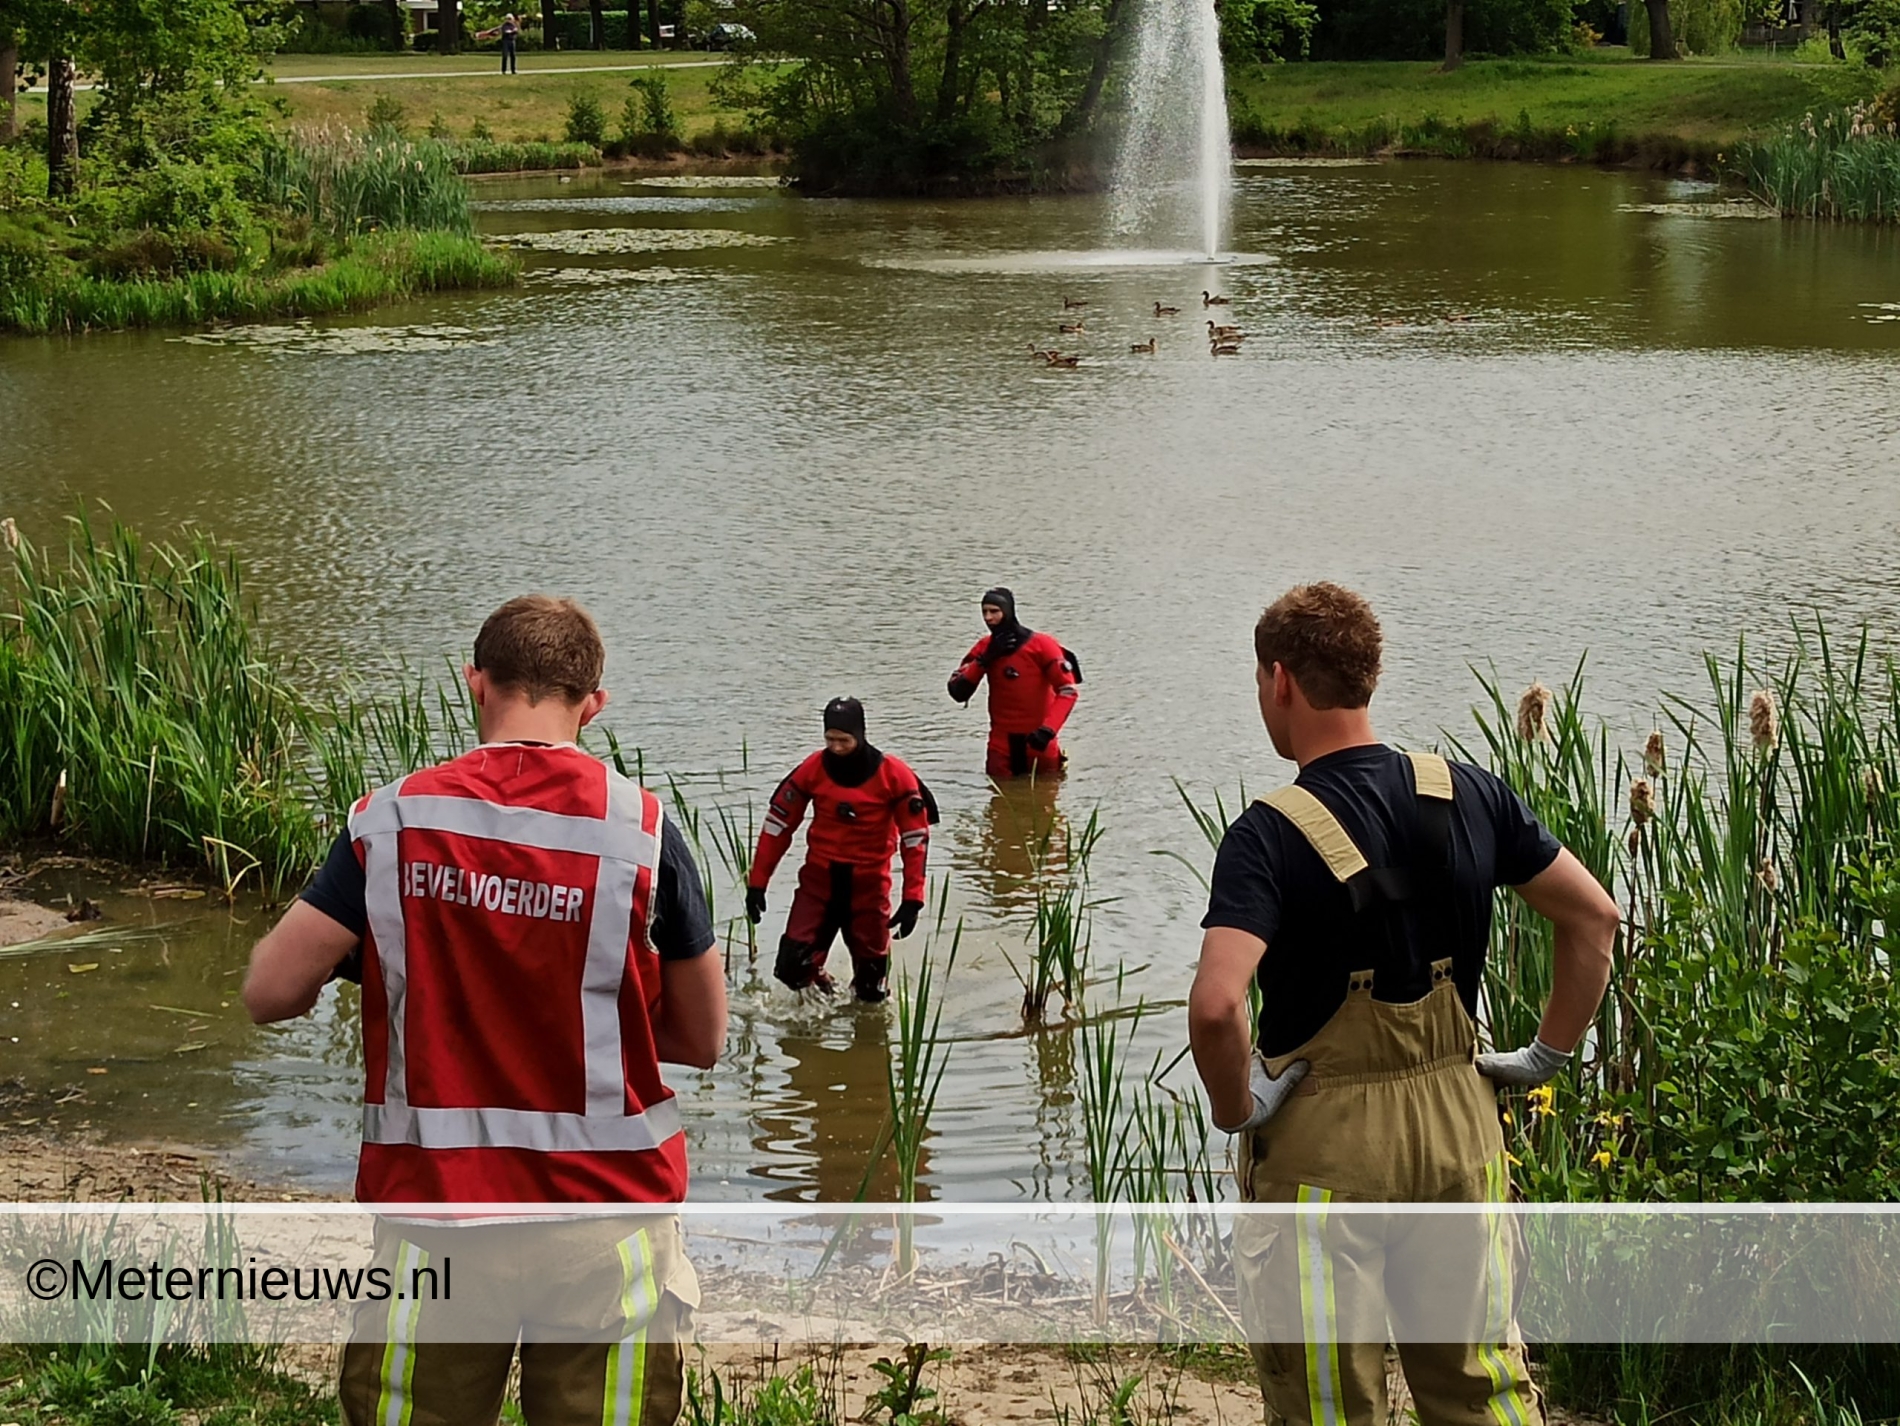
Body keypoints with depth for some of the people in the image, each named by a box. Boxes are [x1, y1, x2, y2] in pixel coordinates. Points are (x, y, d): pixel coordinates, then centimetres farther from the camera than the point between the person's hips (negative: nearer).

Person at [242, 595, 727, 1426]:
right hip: (603, 1211, -1)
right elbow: (703, 1040, 0)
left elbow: (270, 993, -6)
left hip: (434, 1205, 1)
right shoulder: (641, 829, -7)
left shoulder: (395, 818, -5)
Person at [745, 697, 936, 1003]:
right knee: (793, 966, -7)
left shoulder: (893, 775, -13)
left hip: (869, 885, -1)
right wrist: (757, 884, -3)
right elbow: (777, 825, -1)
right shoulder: (813, 769, -9)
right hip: (819, 878, 1)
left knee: (872, 982, 7)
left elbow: (916, 836, -7)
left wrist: (912, 898, -12)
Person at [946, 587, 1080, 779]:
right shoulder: (985, 647, 2)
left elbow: (1068, 690, -17)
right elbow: (958, 692, -4)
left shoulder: (1041, 645, -11)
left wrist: (1048, 729, -29)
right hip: (1001, 745, 3)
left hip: (1038, 742, -3)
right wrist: (984, 660, -17)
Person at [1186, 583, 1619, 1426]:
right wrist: (1547, 1056, 11)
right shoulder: (1466, 796, -1)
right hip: (1457, 1126, 5)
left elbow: (1216, 1005, -31)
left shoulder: (1271, 834, -17)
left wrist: (1234, 1109, -14)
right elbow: (1594, 919, 5)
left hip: (1321, 1143, -5)